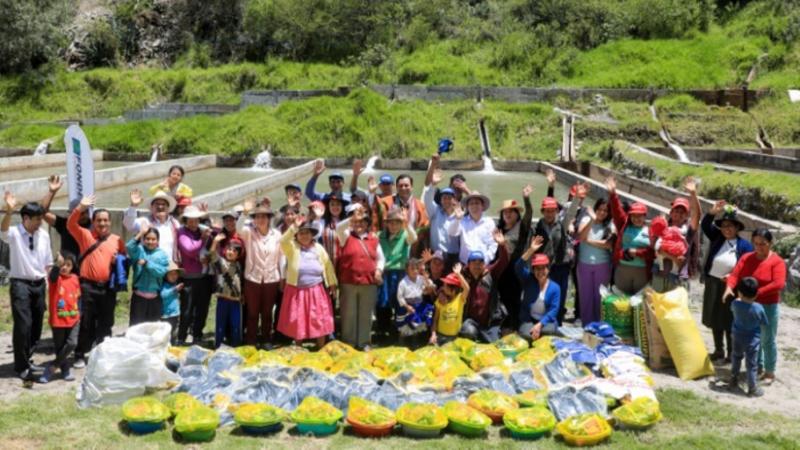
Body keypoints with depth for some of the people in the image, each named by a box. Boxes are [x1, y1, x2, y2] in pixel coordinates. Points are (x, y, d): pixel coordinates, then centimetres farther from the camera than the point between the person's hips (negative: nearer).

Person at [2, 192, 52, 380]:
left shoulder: (44, 235, 4)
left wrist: (47, 281, 10)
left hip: (39, 285, 5)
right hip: (20, 284, -5)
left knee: (37, 326, 11)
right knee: (23, 325, -9)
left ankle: (26, 360, 28)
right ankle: (21, 366, 3)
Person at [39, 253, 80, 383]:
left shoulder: (75, 278, 5)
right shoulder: (56, 278, -6)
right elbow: (53, 276, -33)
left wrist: (79, 312, 9)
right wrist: (57, 265, -49)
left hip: (73, 318, 3)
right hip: (58, 319, -2)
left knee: (72, 343, -11)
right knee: (59, 346, 7)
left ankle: (52, 366, 5)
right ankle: (65, 370, 23)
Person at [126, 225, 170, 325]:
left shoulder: (162, 254, 1)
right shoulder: (139, 250, 1)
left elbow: (161, 271, -13)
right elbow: (129, 248, -22)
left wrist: (146, 263, -17)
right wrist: (139, 234, -24)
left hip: (155, 297, 1)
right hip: (139, 296, -1)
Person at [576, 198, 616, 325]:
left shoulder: (610, 225, -2)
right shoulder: (586, 219, 0)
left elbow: (608, 244, -14)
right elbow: (581, 237, -16)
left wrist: (589, 241, -11)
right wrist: (592, 220, -24)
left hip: (602, 265, -1)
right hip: (584, 264, 1)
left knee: (599, 296, 6)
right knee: (585, 296, 7)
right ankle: (586, 326, 16)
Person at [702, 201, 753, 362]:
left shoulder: (744, 245, -5)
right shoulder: (717, 237, 5)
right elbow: (705, 225, -5)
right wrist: (713, 212, -20)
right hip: (712, 284, 4)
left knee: (729, 321, 3)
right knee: (714, 319, 11)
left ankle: (731, 352, 15)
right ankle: (718, 350, 24)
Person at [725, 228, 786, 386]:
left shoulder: (777, 261, -11)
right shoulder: (746, 258, 4)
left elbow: (779, 284, -22)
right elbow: (735, 274, -5)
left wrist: (757, 293, -27)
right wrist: (729, 287, -26)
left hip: (768, 307, -5)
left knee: (767, 340, 4)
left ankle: (770, 372, 16)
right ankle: (757, 367, 31)